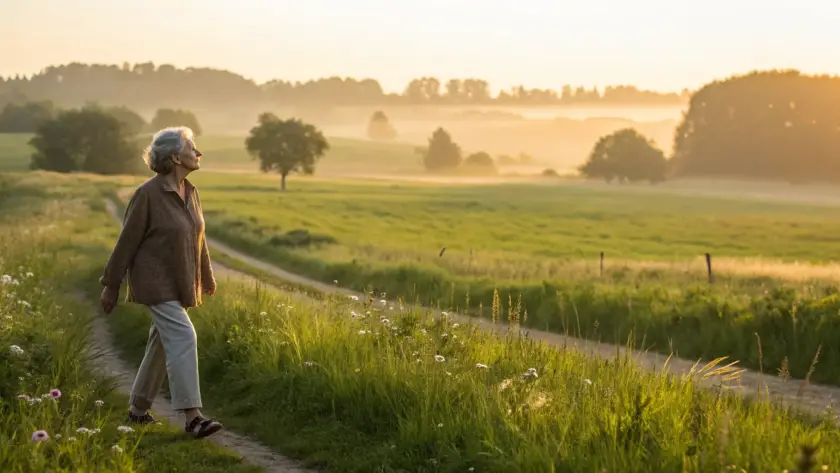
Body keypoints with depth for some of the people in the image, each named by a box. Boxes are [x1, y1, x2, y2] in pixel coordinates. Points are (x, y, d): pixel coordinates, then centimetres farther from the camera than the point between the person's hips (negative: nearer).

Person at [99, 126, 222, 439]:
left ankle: (138, 409, 27)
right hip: (155, 282, -8)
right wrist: (112, 285, -9)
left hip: (178, 283, 8)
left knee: (162, 343, 13)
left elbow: (197, 237, 16)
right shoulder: (148, 194, -17)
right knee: (182, 337, -17)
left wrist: (206, 276, 24)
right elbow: (128, 239, -12)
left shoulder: (190, 192, 5)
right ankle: (192, 417, -18)